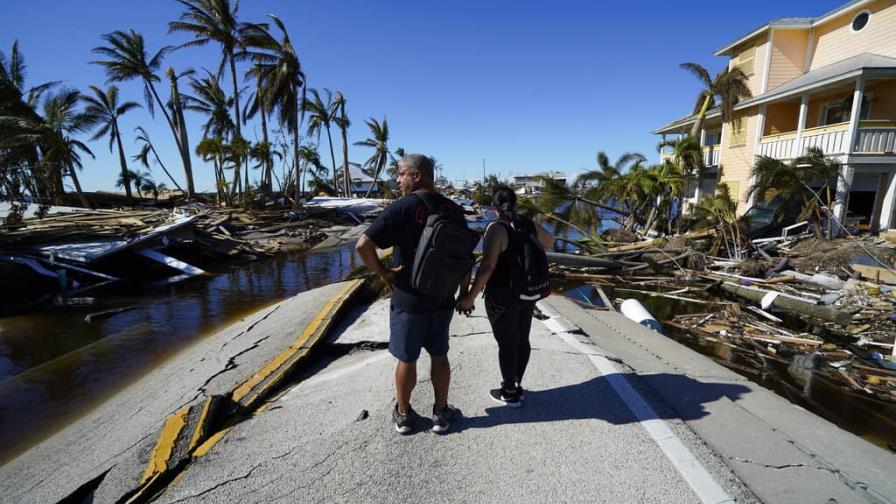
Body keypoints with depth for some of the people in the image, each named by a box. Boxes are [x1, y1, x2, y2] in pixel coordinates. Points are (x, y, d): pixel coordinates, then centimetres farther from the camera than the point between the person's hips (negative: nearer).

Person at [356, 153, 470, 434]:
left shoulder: (402, 208, -16)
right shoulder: (454, 210, -1)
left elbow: (363, 245, -25)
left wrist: (381, 272, -10)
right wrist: (465, 292, 13)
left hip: (408, 300, -4)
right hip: (443, 299, 4)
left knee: (407, 359, 12)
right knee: (439, 356, 18)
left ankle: (403, 415, 31)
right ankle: (441, 413, 31)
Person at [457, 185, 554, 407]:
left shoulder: (496, 228, -19)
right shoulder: (528, 224, 1)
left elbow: (487, 266, -26)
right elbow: (549, 241, 21)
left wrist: (470, 297, -22)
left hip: (502, 297, -6)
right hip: (527, 293, 7)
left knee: (507, 344, 7)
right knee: (522, 340, 17)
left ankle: (510, 393, 23)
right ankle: (517, 385, 34)